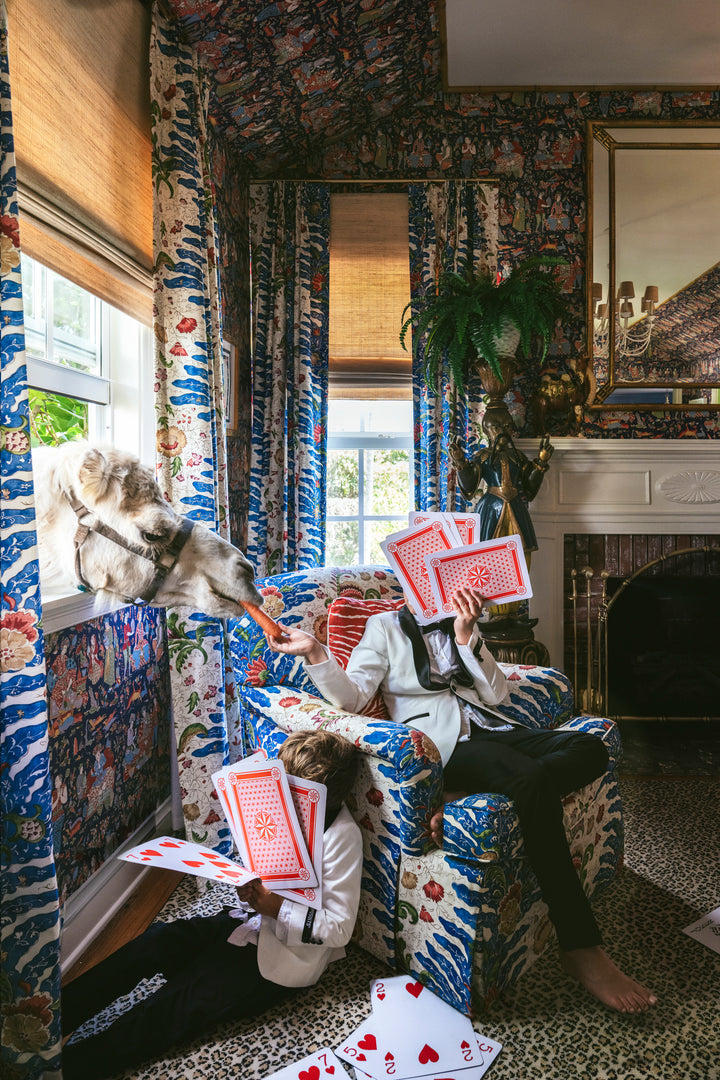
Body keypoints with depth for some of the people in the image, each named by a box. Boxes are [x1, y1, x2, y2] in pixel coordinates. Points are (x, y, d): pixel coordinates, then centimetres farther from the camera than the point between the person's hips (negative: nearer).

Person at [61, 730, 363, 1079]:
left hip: (285, 953, -7)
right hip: (250, 919, 7)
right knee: (158, 939, -13)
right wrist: (248, 885, -7)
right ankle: (51, 1019, -11)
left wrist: (278, 908, -23)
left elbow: (339, 928, -19)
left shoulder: (342, 836, -23)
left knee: (186, 999, -21)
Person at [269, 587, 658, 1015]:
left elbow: (497, 694, 9)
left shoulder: (461, 626, 21)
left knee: (590, 748, -17)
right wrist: (316, 653, -24)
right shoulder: (385, 627, 8)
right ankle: (581, 948, -23)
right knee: (534, 778, -32)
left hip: (490, 730, 6)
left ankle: (466, 799, -27)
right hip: (443, 744, -6)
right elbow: (351, 695, -6)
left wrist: (466, 634, -4)